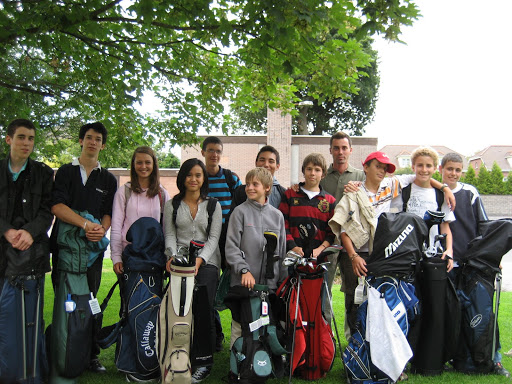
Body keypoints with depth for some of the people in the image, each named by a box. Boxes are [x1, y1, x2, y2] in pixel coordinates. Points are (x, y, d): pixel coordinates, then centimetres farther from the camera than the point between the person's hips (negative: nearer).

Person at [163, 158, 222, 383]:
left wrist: (200, 259, -11)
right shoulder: (172, 205, 14)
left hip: (206, 261, -1)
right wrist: (173, 256, -12)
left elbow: (214, 238, 4)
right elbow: (169, 235, 7)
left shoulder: (213, 205, 12)